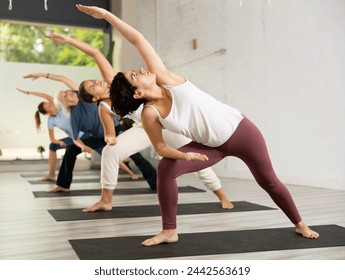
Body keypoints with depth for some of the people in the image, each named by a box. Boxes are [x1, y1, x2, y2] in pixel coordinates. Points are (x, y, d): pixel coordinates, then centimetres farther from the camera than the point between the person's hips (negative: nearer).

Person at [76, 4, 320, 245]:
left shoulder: (163, 77, -17)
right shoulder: (150, 114, -15)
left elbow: (138, 40, -15)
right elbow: (160, 147, -8)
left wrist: (106, 14, -17)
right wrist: (184, 155, -26)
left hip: (240, 130, -1)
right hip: (212, 146, 1)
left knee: (269, 181, 9)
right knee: (166, 169, -17)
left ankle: (300, 224, 33)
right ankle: (169, 232, -3)